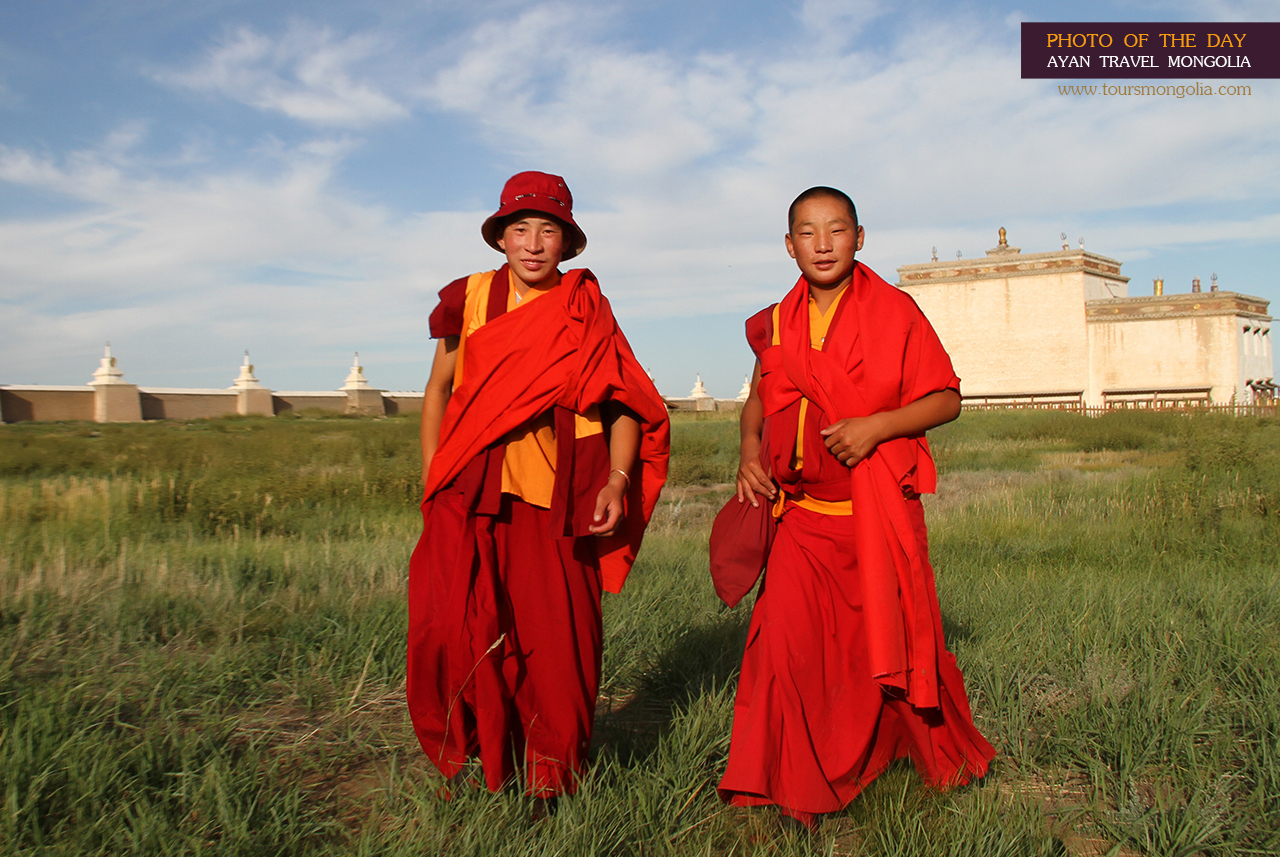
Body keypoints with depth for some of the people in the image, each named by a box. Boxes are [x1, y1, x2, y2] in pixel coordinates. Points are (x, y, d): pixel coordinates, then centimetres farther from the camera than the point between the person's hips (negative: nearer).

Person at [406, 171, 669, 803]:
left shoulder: (587, 314, 4)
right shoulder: (470, 298, 7)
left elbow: (624, 406, 4)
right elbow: (439, 390, 15)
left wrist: (616, 479, -11)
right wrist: (431, 479, 8)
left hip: (555, 501, 0)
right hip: (470, 495, 1)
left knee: (556, 637, 0)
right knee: (449, 627, -8)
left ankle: (550, 770, 21)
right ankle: (467, 755, 16)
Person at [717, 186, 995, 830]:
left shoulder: (894, 312, -5)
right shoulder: (776, 325, 5)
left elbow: (947, 399, -4)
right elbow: (759, 398, 20)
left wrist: (877, 426, -18)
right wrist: (749, 452, 1)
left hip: (879, 510, -2)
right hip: (803, 510, 2)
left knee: (890, 637, 10)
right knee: (789, 640, -8)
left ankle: (943, 753, 38)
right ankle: (800, 788, 7)